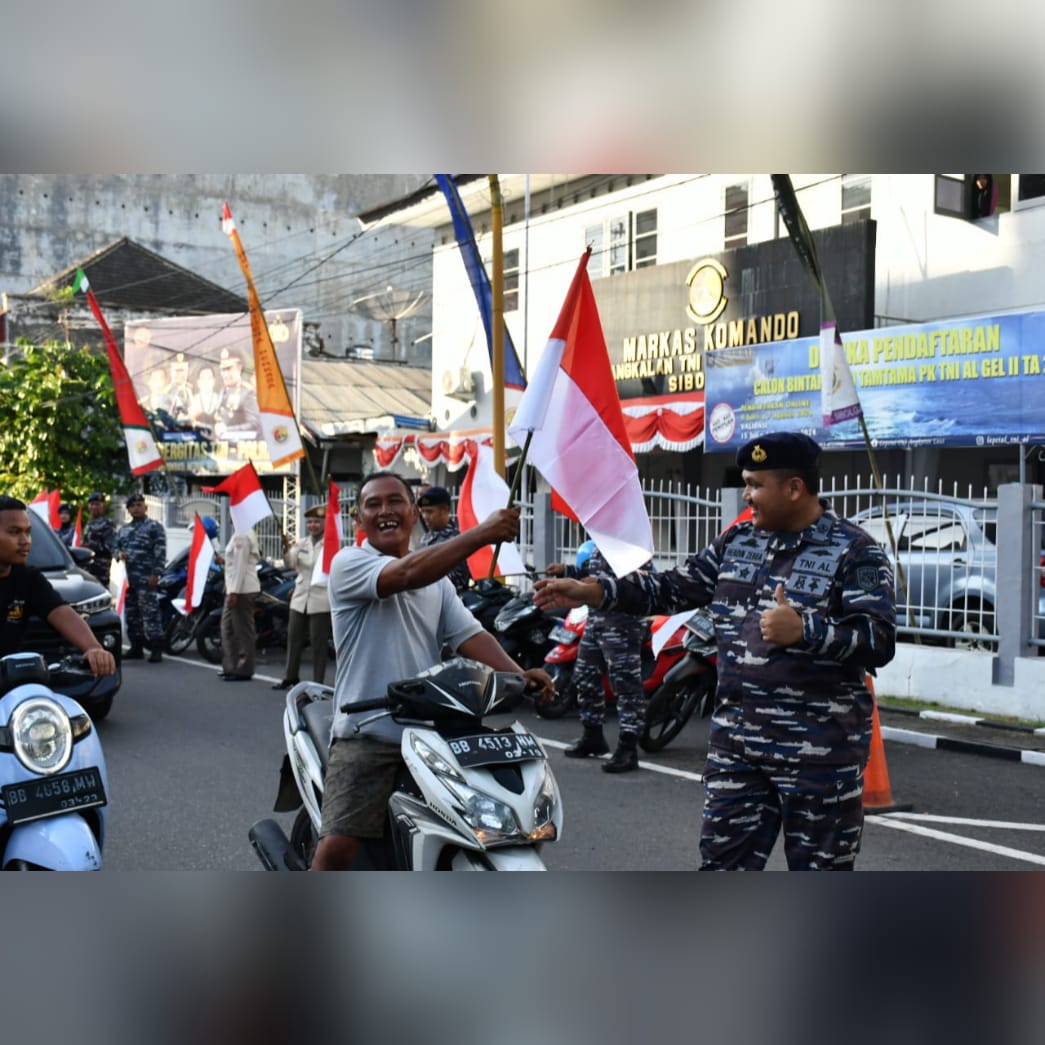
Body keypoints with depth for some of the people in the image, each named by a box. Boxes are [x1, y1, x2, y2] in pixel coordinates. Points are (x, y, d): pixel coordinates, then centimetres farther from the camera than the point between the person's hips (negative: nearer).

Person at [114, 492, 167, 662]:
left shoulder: (154, 527, -2)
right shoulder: (124, 529, 20)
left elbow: (160, 552, -9)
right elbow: (116, 545, 27)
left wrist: (156, 573, -17)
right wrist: (119, 553, 2)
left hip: (146, 578, -8)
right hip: (129, 578, 8)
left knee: (150, 613, -11)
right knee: (131, 613, 11)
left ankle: (156, 649, -11)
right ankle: (136, 647, 19)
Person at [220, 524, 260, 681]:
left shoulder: (242, 535, -16)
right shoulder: (243, 533, 16)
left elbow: (240, 565, -19)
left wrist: (234, 591, -19)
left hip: (242, 589, -11)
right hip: (236, 588, 11)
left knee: (243, 630, -4)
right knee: (228, 627, 15)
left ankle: (243, 670, 1)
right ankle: (231, 667, 21)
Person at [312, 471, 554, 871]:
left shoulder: (438, 580, 18)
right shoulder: (349, 564, -3)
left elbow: (468, 634, 5)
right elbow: (407, 573, -22)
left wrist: (517, 674, -14)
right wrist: (482, 533, -26)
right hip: (367, 733, -6)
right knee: (336, 847, -15)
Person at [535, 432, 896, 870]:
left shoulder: (855, 553, -9)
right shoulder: (737, 541, 9)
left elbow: (880, 642, -16)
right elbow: (673, 588, 11)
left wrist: (804, 631, -30)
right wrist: (593, 591, 2)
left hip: (818, 750, -5)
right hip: (736, 740, 6)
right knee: (722, 863, 12)